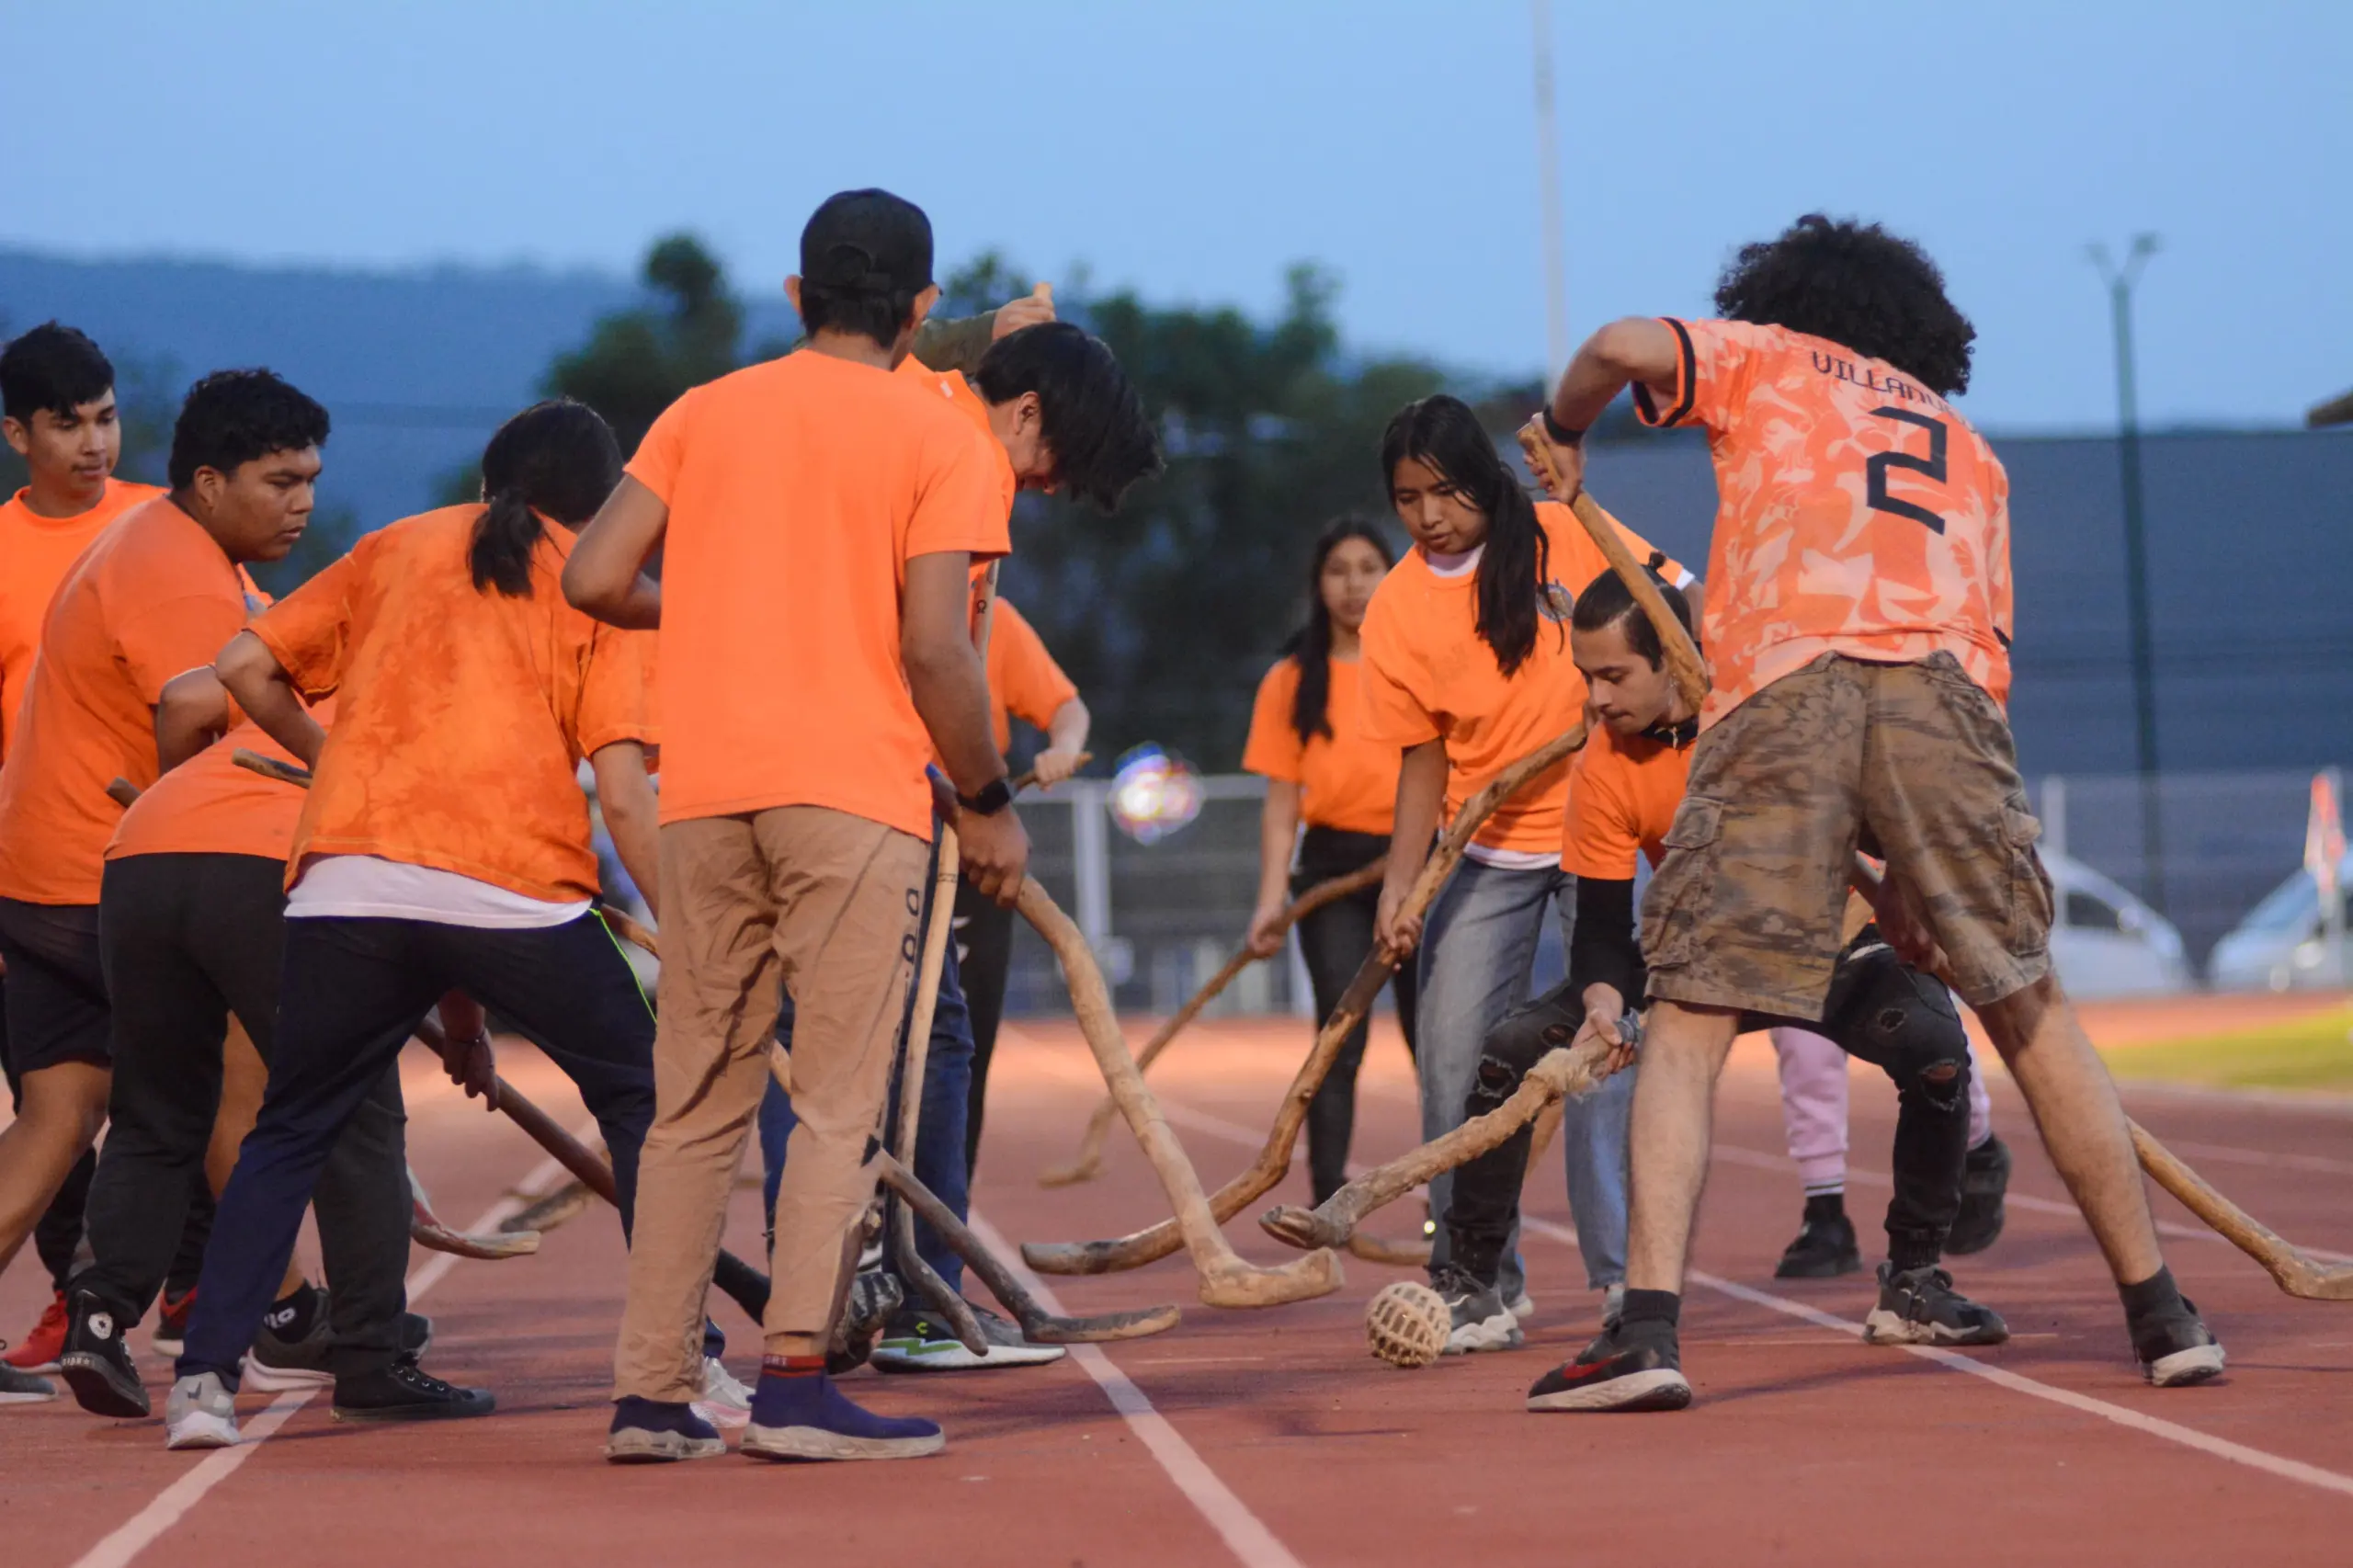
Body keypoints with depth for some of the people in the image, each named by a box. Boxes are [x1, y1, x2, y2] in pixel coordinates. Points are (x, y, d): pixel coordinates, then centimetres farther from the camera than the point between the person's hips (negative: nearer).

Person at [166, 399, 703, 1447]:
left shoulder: (399, 547, 21)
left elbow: (245, 668, 15)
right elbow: (621, 795, 1)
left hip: (346, 879, 2)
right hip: (517, 886, -2)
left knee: (289, 1131, 16)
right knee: (640, 1097, 16)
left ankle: (204, 1378, 4)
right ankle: (684, 1361, 11)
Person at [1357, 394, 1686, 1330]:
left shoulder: (1567, 540, -9)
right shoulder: (1395, 610, -2)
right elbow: (1423, 758, 1)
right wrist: (1402, 883, -10)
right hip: (1485, 854, 3)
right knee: (1452, 1050, -2)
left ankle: (1624, 1275, -6)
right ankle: (1474, 1271, 11)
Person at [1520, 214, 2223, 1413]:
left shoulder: (1763, 358, 25)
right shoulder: (1968, 442, 33)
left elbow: (1625, 347, 4)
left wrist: (1562, 437, 25)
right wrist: (1916, 866, 26)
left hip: (1784, 684, -3)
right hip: (1948, 690, 3)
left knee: (1687, 1021, 0)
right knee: (2029, 1009, 15)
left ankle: (1648, 1327, -14)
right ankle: (2160, 1313, 16)